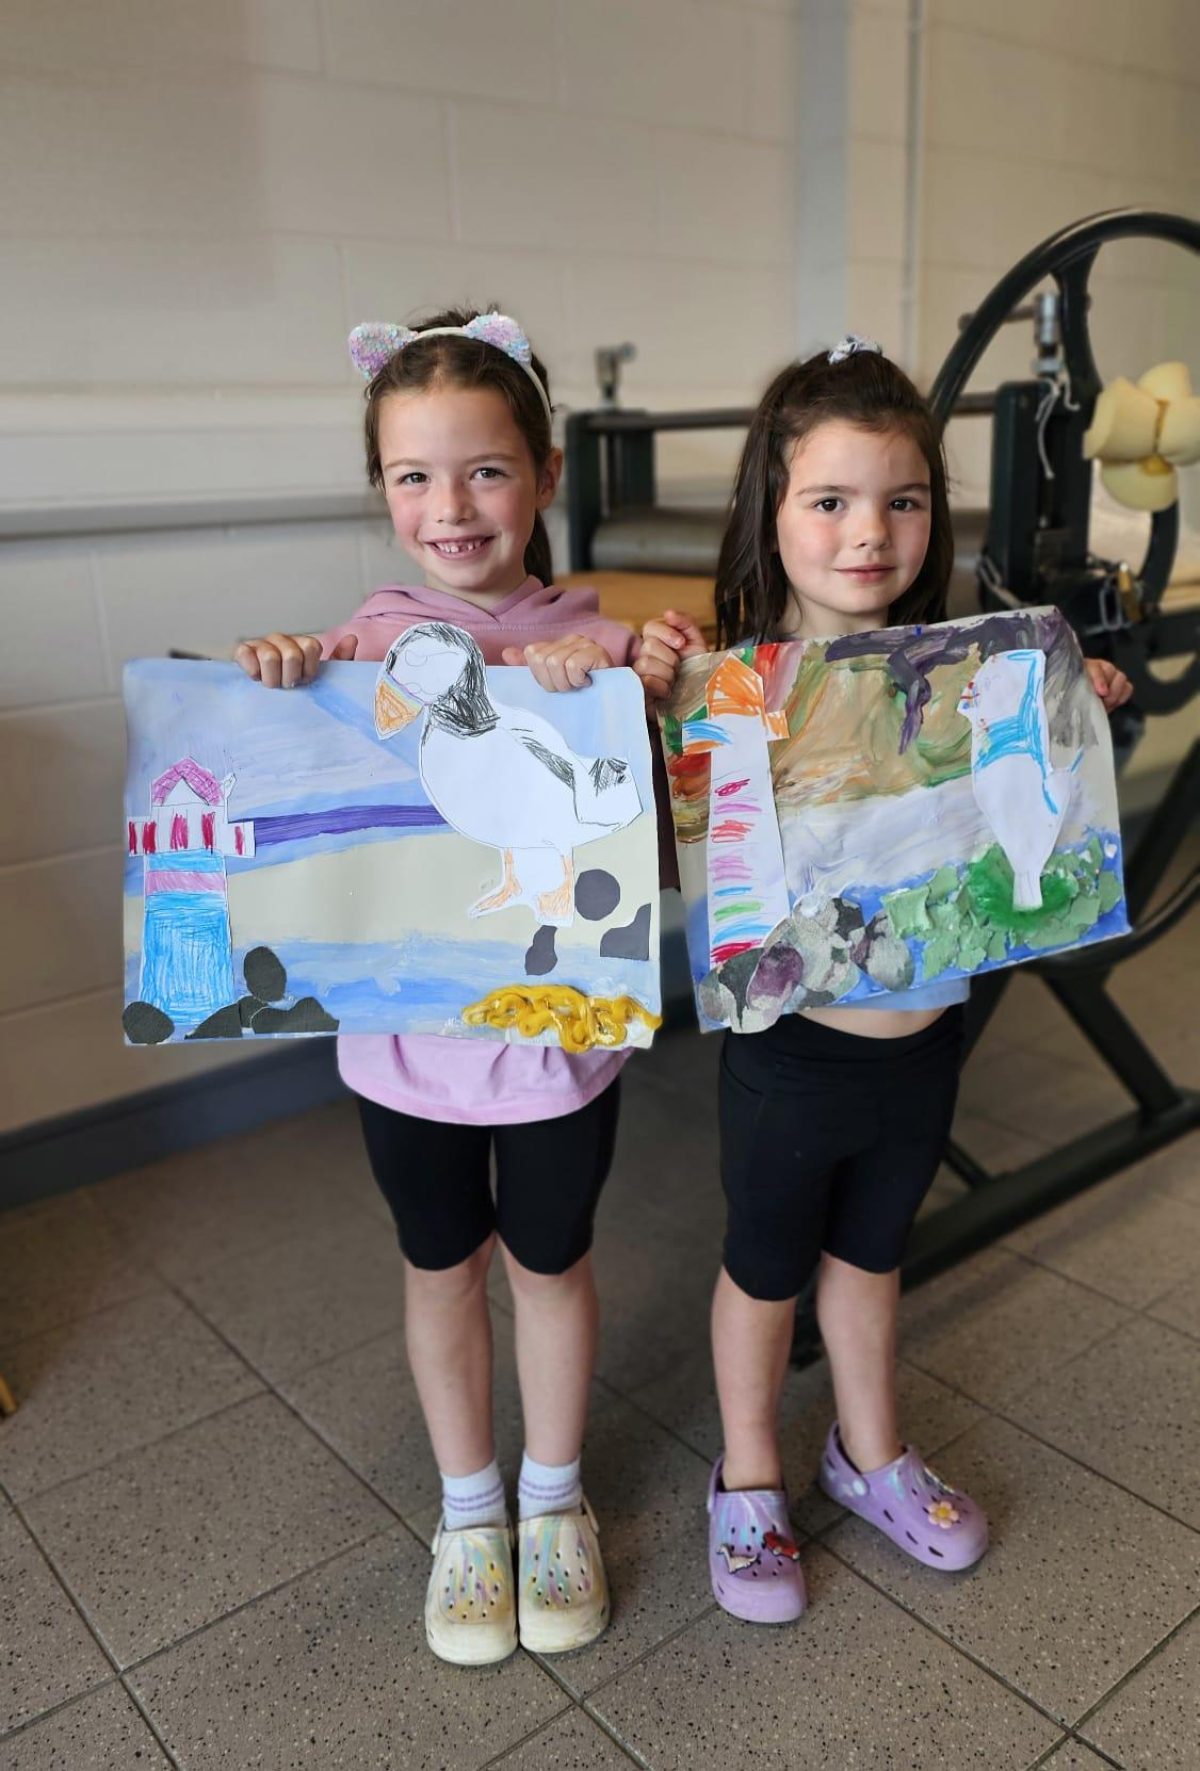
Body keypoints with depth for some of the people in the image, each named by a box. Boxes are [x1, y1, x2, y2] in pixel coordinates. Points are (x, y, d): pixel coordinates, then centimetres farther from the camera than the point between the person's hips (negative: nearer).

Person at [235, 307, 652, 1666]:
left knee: (549, 1259, 19)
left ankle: (552, 1496, 46)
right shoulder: (363, 642, -6)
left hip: (557, 1024, -1)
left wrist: (597, 686, -27)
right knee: (442, 1266, 19)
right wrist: (278, 683, -19)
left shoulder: (597, 646, -10)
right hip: (406, 1031, 1)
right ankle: (469, 1510, 45)